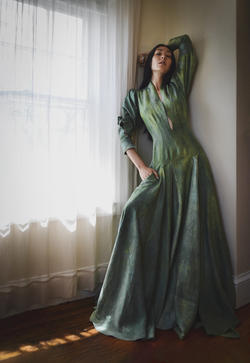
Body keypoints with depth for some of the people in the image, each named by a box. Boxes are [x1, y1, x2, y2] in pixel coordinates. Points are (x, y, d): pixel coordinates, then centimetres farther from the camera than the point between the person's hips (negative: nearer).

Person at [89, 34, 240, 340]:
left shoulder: (178, 85, 16)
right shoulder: (136, 96, 15)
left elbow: (186, 42, 26)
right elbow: (124, 132, 4)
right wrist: (141, 166, -7)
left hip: (191, 162, 1)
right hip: (162, 166, 0)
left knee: (195, 232, -3)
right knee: (136, 210, -21)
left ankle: (191, 309, 12)